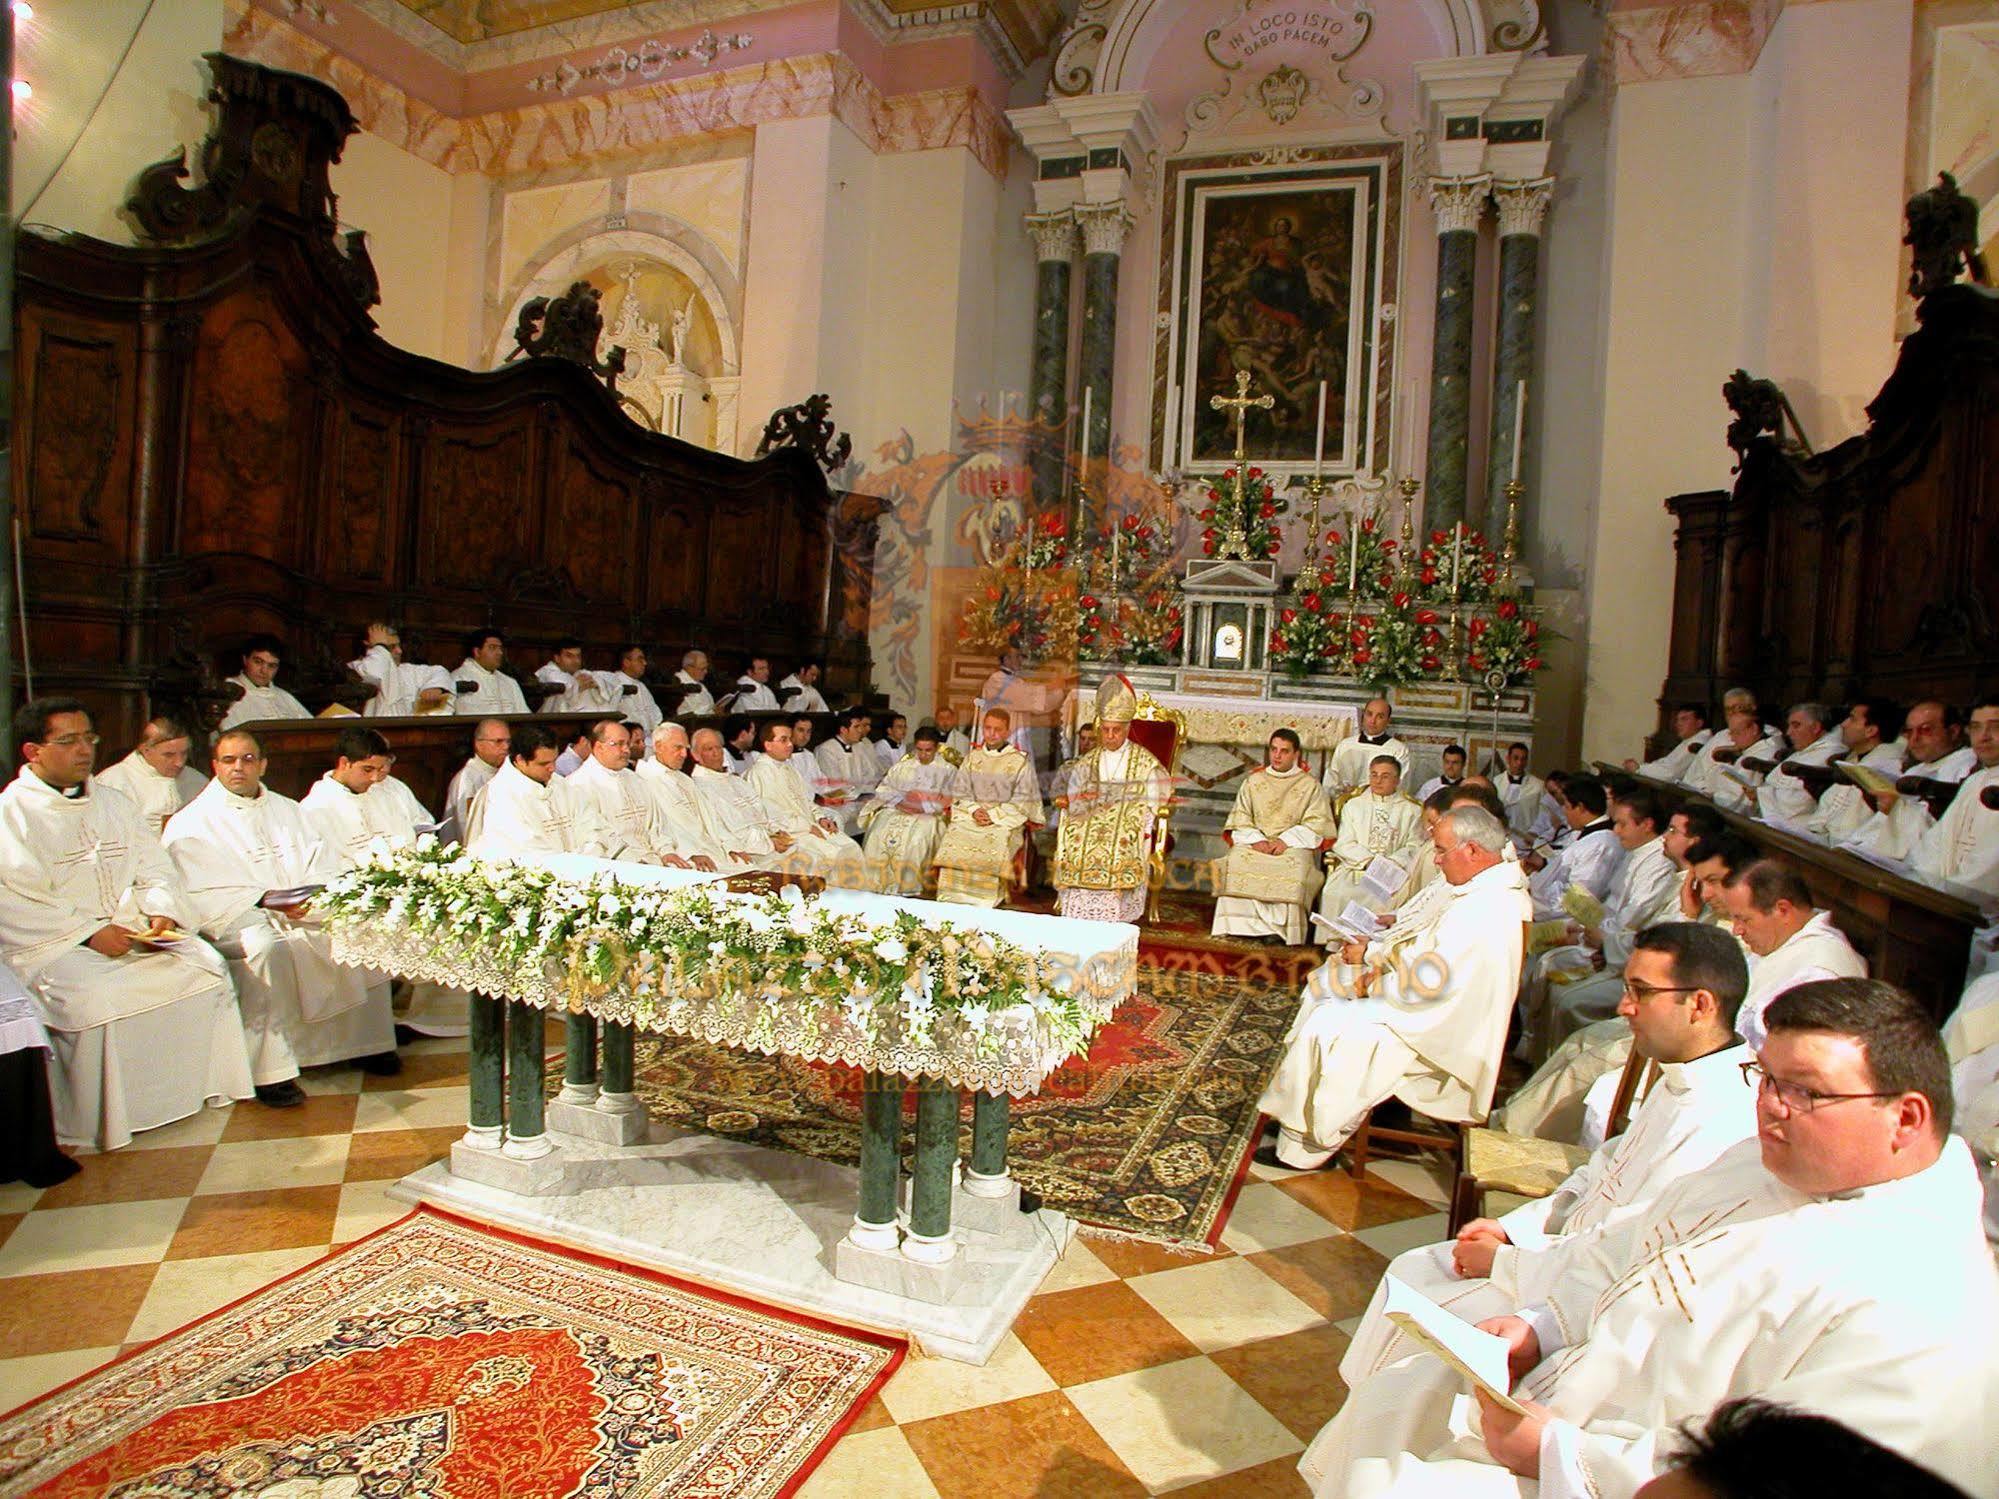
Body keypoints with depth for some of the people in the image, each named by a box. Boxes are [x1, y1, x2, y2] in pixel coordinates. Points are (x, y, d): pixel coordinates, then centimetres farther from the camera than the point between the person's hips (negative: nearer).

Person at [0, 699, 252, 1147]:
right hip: (52, 945, -5)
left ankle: (199, 1088, -4)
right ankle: (95, 1126, -17)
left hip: (133, 930, 6)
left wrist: (160, 911, -8)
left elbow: (155, 868, 13)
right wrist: (90, 933, -19)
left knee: (205, 966, -14)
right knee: (95, 998, -31)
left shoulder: (112, 804, 17)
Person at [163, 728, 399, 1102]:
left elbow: (321, 861, 14)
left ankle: (365, 1042, -5)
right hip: (239, 918, -5)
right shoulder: (191, 823, 5)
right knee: (266, 945, -37)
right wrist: (263, 900, -22)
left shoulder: (286, 809, 22)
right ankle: (270, 1069, -32)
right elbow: (202, 892, -8)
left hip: (307, 911, 5)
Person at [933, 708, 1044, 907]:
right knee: (953, 839, -27)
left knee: (994, 845, -34)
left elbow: (1022, 801, -2)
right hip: (970, 815, 3)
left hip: (1006, 818, -3)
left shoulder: (1020, 761, 4)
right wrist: (974, 810, -9)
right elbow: (959, 793, 12)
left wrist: (994, 815, -13)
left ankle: (985, 902, -25)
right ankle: (952, 900, -21)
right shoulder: (972, 758, 16)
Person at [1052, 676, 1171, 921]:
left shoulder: (1146, 763, 7)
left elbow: (1148, 809, 1)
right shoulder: (1087, 763, 18)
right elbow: (1072, 806, 11)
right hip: (1085, 839, 2)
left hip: (1125, 841, -2)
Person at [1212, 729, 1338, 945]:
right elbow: (1240, 819, 10)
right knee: (1237, 860, -32)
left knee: (1294, 866, -36)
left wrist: (1286, 840, -14)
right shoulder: (1253, 781, 18)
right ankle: (1243, 924, -32)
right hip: (1255, 844, 2)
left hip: (1293, 846, -2)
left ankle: (1279, 928, -30)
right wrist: (1256, 839, -10)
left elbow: (1317, 824, 0)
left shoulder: (1311, 785, 10)